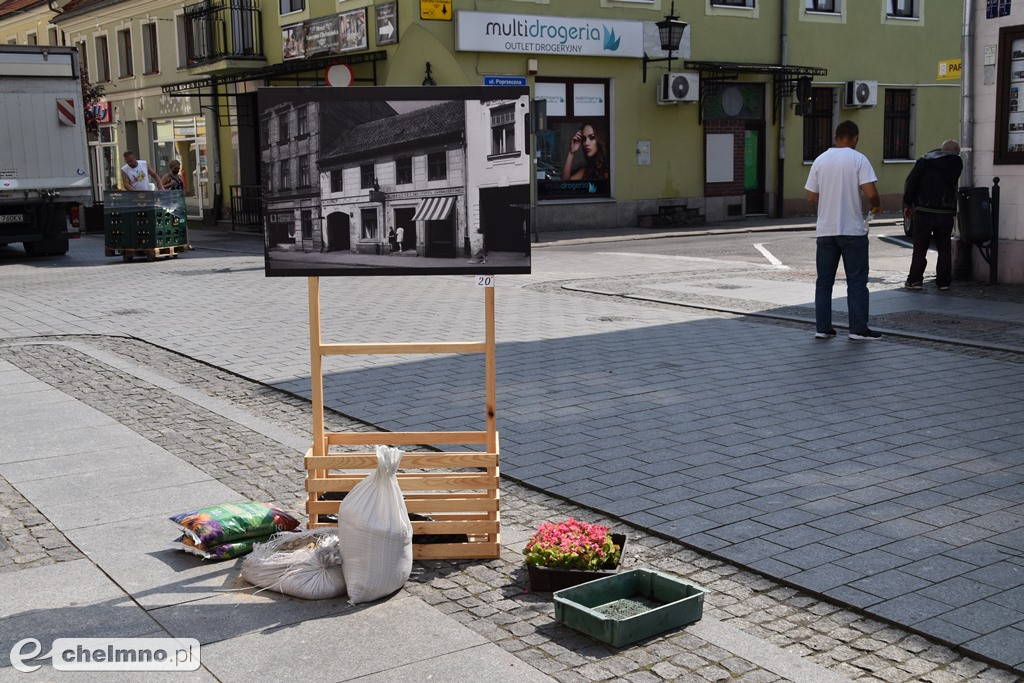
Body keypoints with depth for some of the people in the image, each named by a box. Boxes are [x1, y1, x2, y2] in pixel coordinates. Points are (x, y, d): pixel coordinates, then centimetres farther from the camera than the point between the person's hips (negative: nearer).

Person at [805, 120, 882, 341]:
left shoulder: (820, 160, 5)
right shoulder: (858, 159, -7)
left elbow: (811, 196, 7)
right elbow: (871, 193, -16)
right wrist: (876, 206, 5)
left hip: (825, 230, 4)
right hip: (852, 230, -4)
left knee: (824, 281, 9)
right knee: (857, 281, 4)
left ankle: (823, 327, 10)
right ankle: (858, 328, 5)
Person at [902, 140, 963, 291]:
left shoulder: (925, 160, 1)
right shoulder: (957, 163, 4)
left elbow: (911, 181, -4)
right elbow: (953, 184, 10)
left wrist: (907, 204, 0)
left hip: (923, 211, -1)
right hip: (946, 213, 1)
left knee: (920, 247, 6)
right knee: (944, 248, 11)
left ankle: (915, 280, 4)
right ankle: (943, 281, 10)